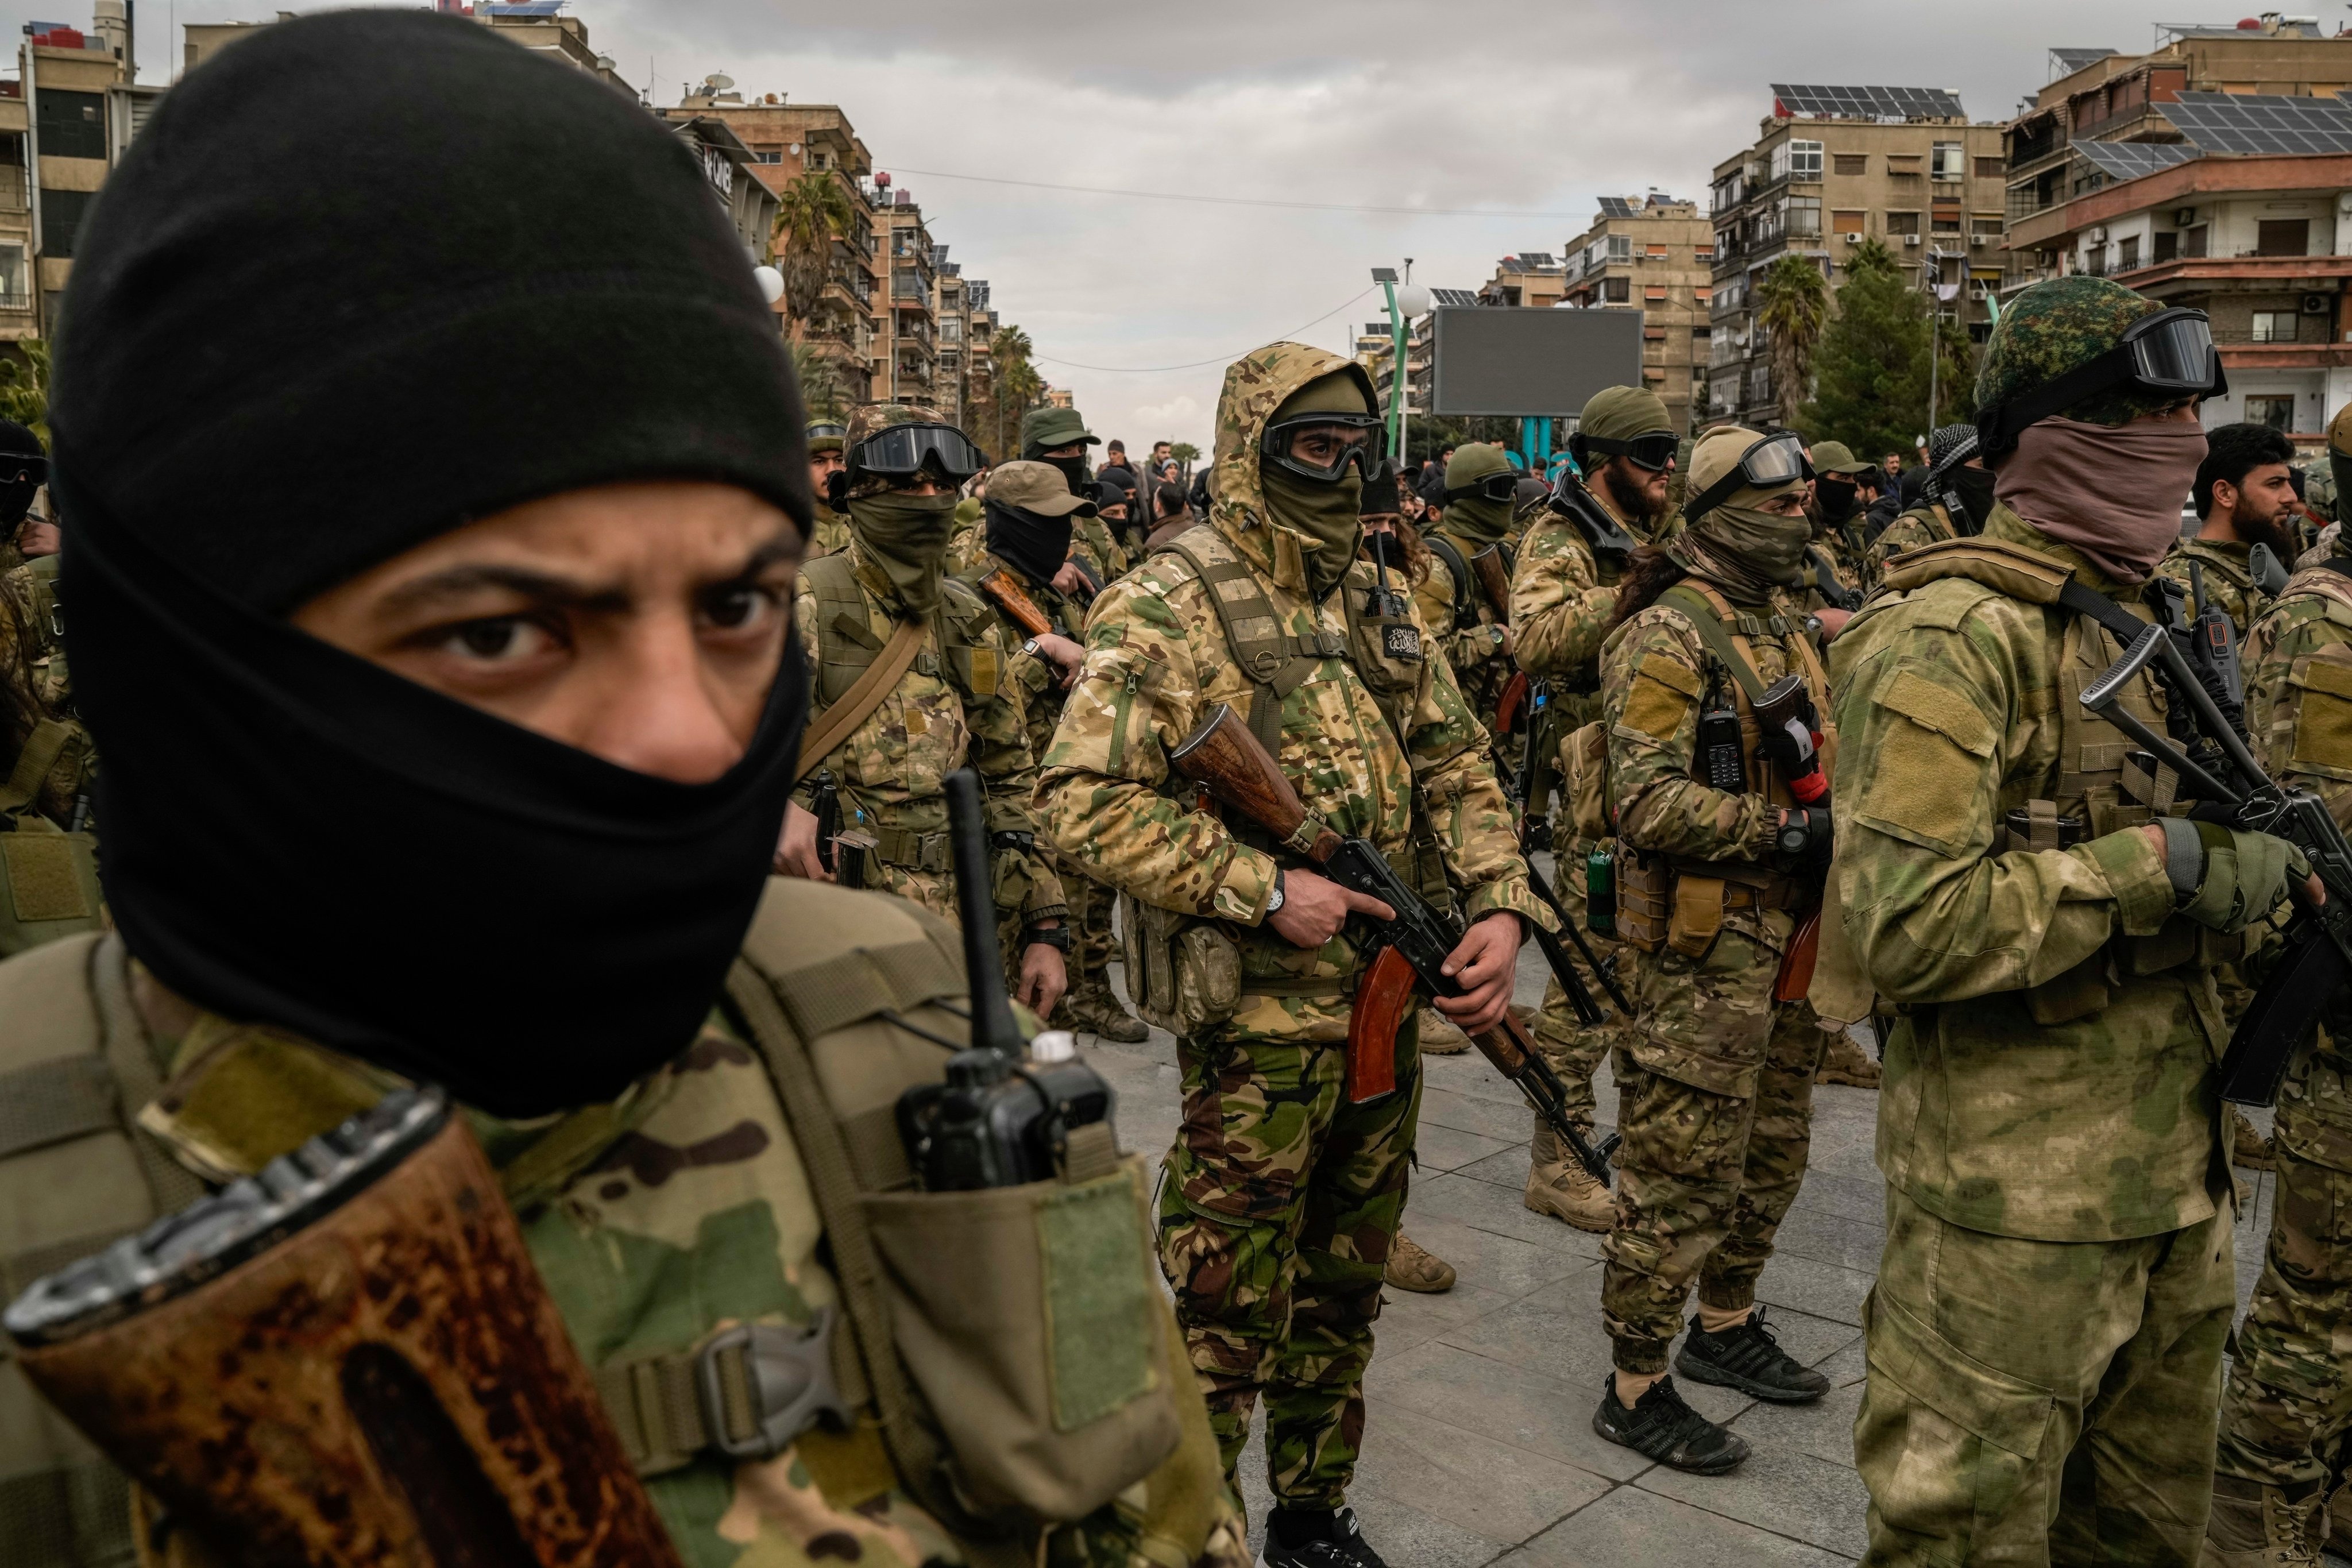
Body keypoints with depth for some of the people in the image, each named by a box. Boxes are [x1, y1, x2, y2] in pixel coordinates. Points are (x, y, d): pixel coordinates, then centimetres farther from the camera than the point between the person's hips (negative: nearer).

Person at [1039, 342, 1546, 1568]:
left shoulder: (1375, 601, 11)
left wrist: (1499, 906, -2)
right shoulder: (1169, 606, -11)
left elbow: (1457, 768, 14)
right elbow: (1085, 799, -19)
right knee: (1227, 1317, 3)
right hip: (1255, 1020, -7)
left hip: (1386, 1007, 7)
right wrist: (1264, 888, -21)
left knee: (1343, 1295, 20)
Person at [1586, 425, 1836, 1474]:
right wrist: (1786, 830, -24)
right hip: (1705, 946, -9)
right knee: (1683, 1171, -2)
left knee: (1770, 1152, 21)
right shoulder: (1668, 636, -15)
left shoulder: (1786, 627, 14)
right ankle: (1636, 1389, 12)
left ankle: (1725, 1327, 39)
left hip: (1788, 935, 9)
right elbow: (1649, 801, -24)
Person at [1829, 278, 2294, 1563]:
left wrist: (2270, 851, 6)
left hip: (2173, 1176, 9)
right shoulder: (1950, 634, -18)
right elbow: (1901, 926, -27)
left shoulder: (2138, 618, 12)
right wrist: (2160, 869, -22)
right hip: (2017, 1204, -9)